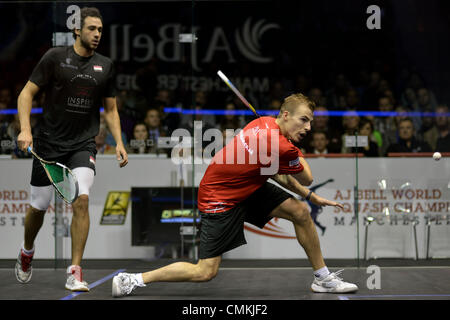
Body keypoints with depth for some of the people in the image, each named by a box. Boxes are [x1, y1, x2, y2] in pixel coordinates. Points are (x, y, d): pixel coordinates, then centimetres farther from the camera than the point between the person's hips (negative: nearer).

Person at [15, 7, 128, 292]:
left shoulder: (105, 66, 7)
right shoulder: (55, 57, -3)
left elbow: (110, 109, 15)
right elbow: (27, 93, -2)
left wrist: (119, 142, 2)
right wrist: (25, 129, -16)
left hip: (83, 145, 1)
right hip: (49, 143, -1)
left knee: (82, 200, -19)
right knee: (39, 206, 7)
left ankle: (75, 273, -13)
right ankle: (27, 253, 39)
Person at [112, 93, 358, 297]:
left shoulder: (266, 123, -2)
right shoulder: (282, 147, -29)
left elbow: (276, 172, 13)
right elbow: (306, 179, -9)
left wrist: (311, 197, 14)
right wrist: (297, 153, 9)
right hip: (219, 200, -9)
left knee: (300, 212, 2)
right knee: (205, 272, -9)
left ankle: (323, 277, 17)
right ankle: (132, 280, 3)